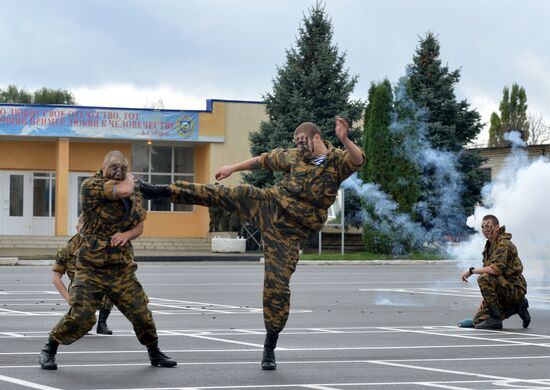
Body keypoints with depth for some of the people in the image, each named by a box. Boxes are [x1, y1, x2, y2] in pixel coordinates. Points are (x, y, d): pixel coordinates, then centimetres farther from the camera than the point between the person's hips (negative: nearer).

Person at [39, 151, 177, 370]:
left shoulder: (133, 195, 9)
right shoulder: (91, 185, -11)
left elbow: (139, 226, 16)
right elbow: (123, 190, -26)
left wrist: (127, 234, -7)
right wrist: (130, 179, -2)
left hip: (122, 268, 5)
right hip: (91, 268, -5)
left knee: (142, 314, 5)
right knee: (80, 315, -14)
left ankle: (155, 353, 28)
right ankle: (48, 350, 6)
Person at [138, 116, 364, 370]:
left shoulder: (337, 160, -5)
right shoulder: (295, 157, 7)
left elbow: (358, 161, -26)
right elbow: (264, 160, 21)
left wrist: (344, 139, -45)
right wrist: (233, 168, 26)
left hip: (288, 232, -4)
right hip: (270, 205, 4)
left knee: (277, 285, -7)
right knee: (224, 194, -8)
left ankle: (270, 348, 7)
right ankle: (162, 191, 3)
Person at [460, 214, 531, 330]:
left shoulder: (503, 244, -18)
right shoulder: (489, 245, 14)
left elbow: (496, 269, -31)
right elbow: (487, 269, 15)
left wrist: (471, 271, -20)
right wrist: (484, 297, 5)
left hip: (514, 289, -10)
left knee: (484, 278, -30)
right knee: (478, 320, 6)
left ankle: (495, 319, -21)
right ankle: (518, 306, 16)